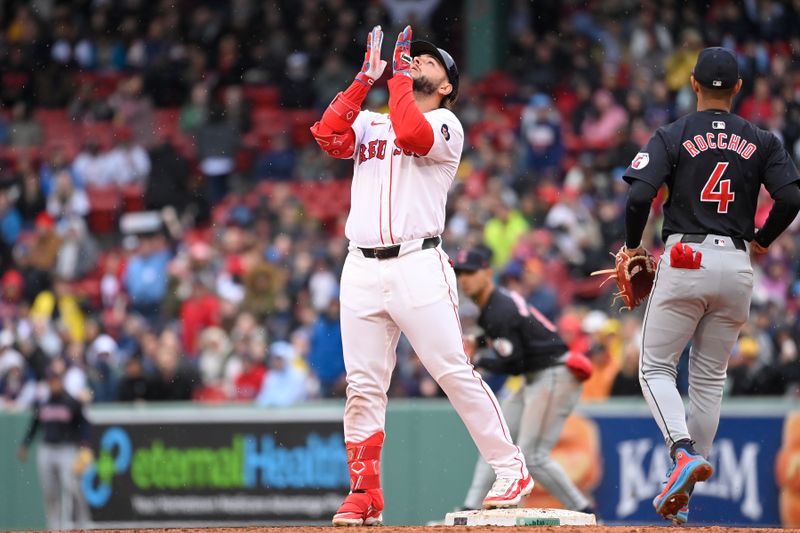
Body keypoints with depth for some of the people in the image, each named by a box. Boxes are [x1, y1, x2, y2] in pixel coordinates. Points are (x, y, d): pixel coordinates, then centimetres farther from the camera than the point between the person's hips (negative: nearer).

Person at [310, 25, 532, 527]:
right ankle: (364, 496, 8)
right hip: (361, 271, 5)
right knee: (363, 387, 3)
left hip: (418, 265, -5)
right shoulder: (368, 123, 20)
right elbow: (328, 136, 1)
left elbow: (411, 135, -17)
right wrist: (366, 78, 2)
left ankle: (512, 470, -2)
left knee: (456, 373, -8)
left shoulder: (446, 123, 4)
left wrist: (400, 72, -7)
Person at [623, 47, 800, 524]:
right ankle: (682, 494, 11)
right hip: (736, 266, 3)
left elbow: (639, 197, -12)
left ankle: (684, 451, -21)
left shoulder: (673, 137, 0)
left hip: (685, 261, -3)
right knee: (710, 378, 11)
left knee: (656, 367, 5)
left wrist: (633, 246, 5)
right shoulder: (762, 141, 7)